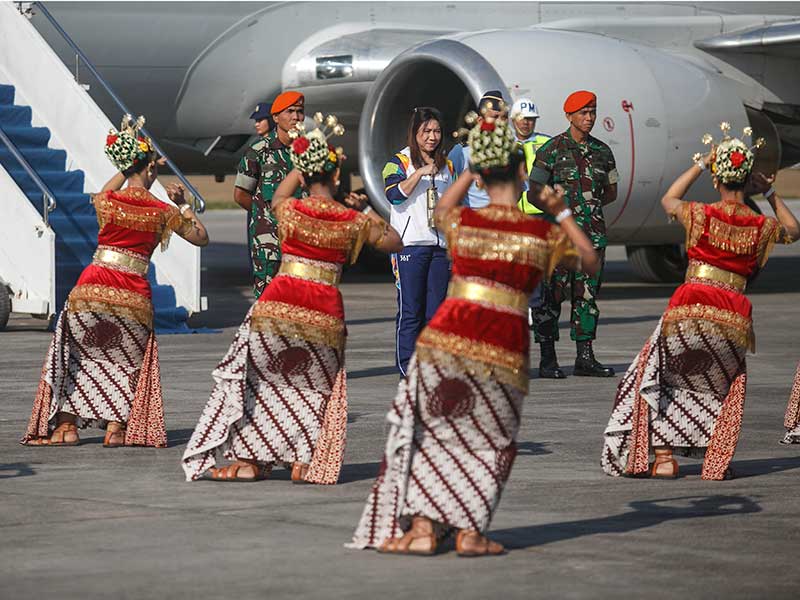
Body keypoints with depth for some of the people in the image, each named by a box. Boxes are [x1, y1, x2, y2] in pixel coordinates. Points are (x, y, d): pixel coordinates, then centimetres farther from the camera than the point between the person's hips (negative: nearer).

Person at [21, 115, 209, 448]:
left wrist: (126, 168, 34)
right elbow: (201, 237, 15)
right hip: (133, 295, 0)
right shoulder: (163, 212, 1)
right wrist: (183, 203, 23)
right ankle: (117, 426, 9)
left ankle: (66, 424, 9)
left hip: (92, 290, 0)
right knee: (126, 358, 21)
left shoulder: (105, 201, 4)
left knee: (76, 352, 18)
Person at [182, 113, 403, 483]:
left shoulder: (289, 210, 1)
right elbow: (394, 243, 17)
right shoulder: (354, 221, 1)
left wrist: (304, 163, 29)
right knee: (314, 384, 18)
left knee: (258, 378, 12)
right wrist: (367, 210, 21)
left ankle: (250, 461, 8)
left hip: (280, 304, -1)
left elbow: (278, 196, 27)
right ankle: (304, 463, 8)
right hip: (325, 311, 1)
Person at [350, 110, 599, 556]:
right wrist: (563, 213, 19)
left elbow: (442, 208, 30)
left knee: (434, 429, 12)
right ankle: (470, 531, 7)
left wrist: (475, 167, 30)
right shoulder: (544, 234, 0)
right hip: (505, 345, -1)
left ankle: (422, 527, 5)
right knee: (487, 438, 14)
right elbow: (592, 262, 17)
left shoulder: (461, 220, 3)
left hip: (449, 335, 1)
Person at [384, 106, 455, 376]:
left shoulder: (446, 164, 18)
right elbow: (394, 194, -16)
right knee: (410, 310, -7)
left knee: (435, 310, 3)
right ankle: (408, 369, -5)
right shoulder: (400, 161, 1)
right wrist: (420, 172, -21)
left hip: (440, 245, 5)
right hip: (410, 244, -5)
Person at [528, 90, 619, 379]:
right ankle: (548, 359, 1)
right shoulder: (552, 149, -4)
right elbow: (534, 195, -3)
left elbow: (611, 192, 22)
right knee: (551, 295, -4)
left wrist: (589, 203, 8)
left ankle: (585, 357, 11)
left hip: (593, 233, 5)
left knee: (587, 295, 6)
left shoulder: (602, 151, 11)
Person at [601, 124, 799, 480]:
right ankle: (717, 461, 13)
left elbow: (667, 201, 23)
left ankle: (663, 458, 5)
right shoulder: (762, 227, 2)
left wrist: (699, 165, 24)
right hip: (734, 316, 2)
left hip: (689, 309, -2)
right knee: (727, 386, 24)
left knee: (656, 380, 15)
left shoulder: (701, 216, -2)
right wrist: (770, 193, 27)